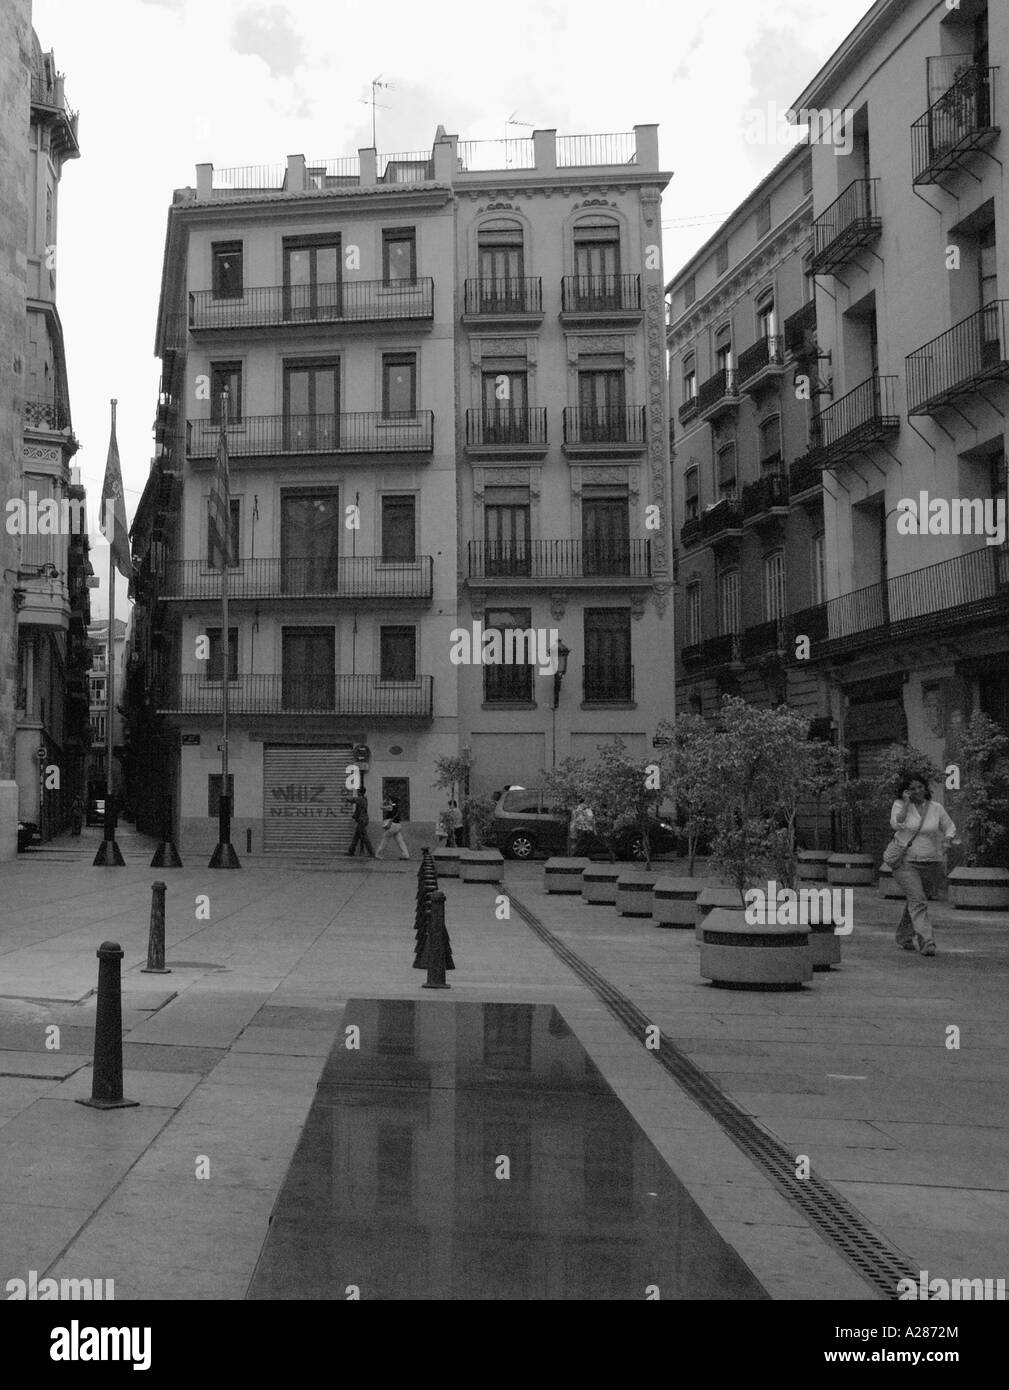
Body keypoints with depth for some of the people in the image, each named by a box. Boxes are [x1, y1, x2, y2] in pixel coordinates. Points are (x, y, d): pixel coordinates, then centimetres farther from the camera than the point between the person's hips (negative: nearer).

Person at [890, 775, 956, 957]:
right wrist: (906, 803, -21)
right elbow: (896, 824, -19)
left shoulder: (936, 808, 4)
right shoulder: (900, 805, -3)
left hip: (931, 863, 3)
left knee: (915, 901, 14)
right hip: (906, 862, -3)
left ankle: (904, 937, 33)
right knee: (917, 901, -16)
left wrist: (946, 840, -7)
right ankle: (926, 942, -22)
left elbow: (950, 828, 13)